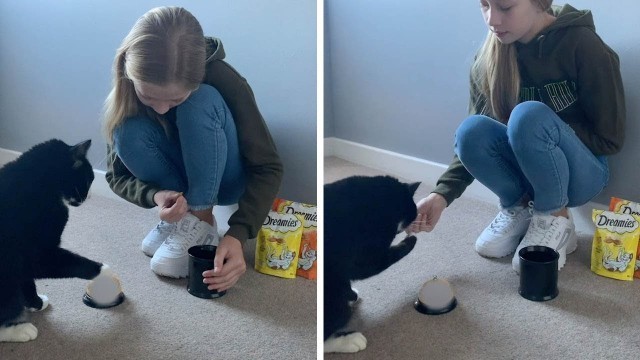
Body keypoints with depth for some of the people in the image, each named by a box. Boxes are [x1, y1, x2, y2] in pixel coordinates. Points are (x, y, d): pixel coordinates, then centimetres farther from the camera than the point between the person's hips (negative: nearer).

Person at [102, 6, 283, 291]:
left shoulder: (224, 81, -29)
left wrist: (238, 234, -43)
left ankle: (202, 223, -23)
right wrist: (156, 196, -36)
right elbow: (118, 175, -13)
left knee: (202, 104, -32)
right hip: (179, 188, 3)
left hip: (227, 182, -3)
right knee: (129, 133, -29)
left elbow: (268, 167, -27)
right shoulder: (127, 90, -21)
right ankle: (182, 215, -10)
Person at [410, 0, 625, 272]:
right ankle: (518, 207, -2)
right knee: (472, 130, -26)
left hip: (581, 173, -4)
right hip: (526, 170, 4)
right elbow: (473, 141, -9)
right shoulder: (490, 56, -8)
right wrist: (442, 194, -24)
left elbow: (610, 139, -13)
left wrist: (548, 136, -19)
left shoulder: (583, 46, -20)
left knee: (529, 115, -33)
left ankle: (556, 220, -13)